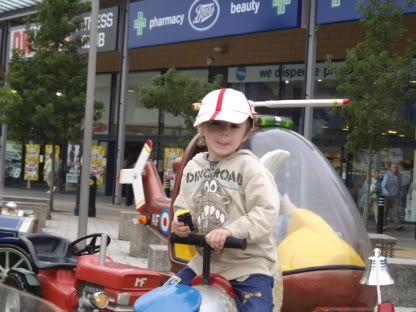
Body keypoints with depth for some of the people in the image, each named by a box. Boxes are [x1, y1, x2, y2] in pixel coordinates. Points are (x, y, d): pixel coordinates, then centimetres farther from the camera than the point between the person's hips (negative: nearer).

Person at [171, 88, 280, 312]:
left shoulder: (249, 167, -12)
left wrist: (230, 230, -29)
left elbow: (266, 211, -19)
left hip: (249, 264, -6)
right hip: (204, 261, 6)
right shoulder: (193, 167, 7)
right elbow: (182, 206, 18)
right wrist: (180, 222, -5)